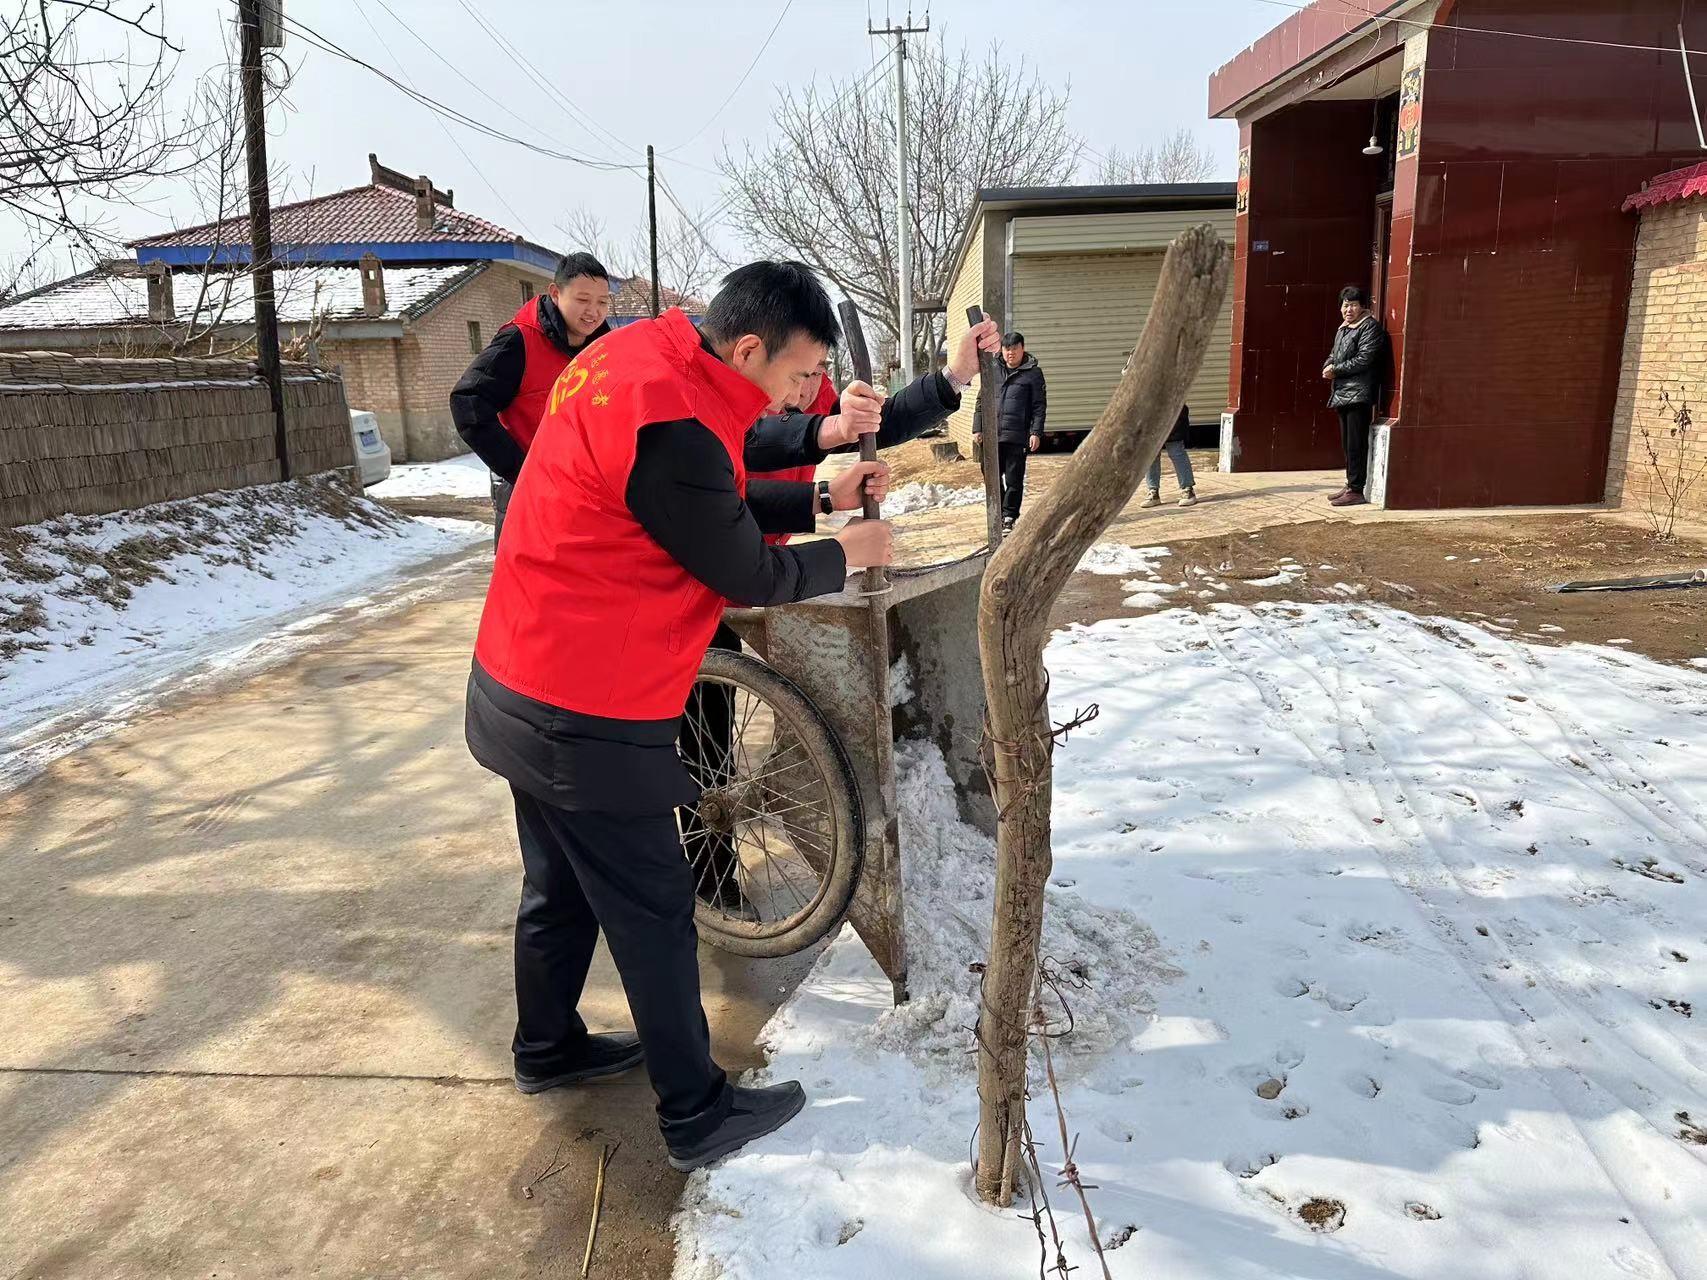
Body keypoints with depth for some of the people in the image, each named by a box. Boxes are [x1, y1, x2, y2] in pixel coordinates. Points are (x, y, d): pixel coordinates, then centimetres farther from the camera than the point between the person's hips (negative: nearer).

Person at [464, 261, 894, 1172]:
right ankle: (697, 1115, 22)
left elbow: (720, 507, 14)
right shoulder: (669, 426, -27)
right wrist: (845, 554, 0)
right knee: (653, 914, 5)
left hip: (521, 689, 10)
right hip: (584, 721, -10)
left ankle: (547, 1046, 44)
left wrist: (820, 497, 6)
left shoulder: (639, 361, 4)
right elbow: (748, 576, -16)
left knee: (563, 885, 24)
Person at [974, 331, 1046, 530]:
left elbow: (1039, 406, -1)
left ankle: (1009, 516, 12)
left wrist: (1036, 432, -10)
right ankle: (998, 513, 22)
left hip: (1017, 437, -3)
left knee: (1014, 480, 1)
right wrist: (977, 429, 7)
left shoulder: (1033, 372, 2)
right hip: (992, 434, 4)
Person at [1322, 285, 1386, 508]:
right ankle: (1350, 485, 21)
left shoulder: (1370, 327, -7)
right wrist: (1327, 367, 1)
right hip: (1342, 393, 9)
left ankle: (1356, 491, -8)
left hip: (1359, 394, -9)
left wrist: (1336, 370, -11)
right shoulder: (1343, 329, 20)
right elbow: (1334, 354, 24)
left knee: (1356, 444, -9)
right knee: (1347, 443, 13)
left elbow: (1363, 360, -16)